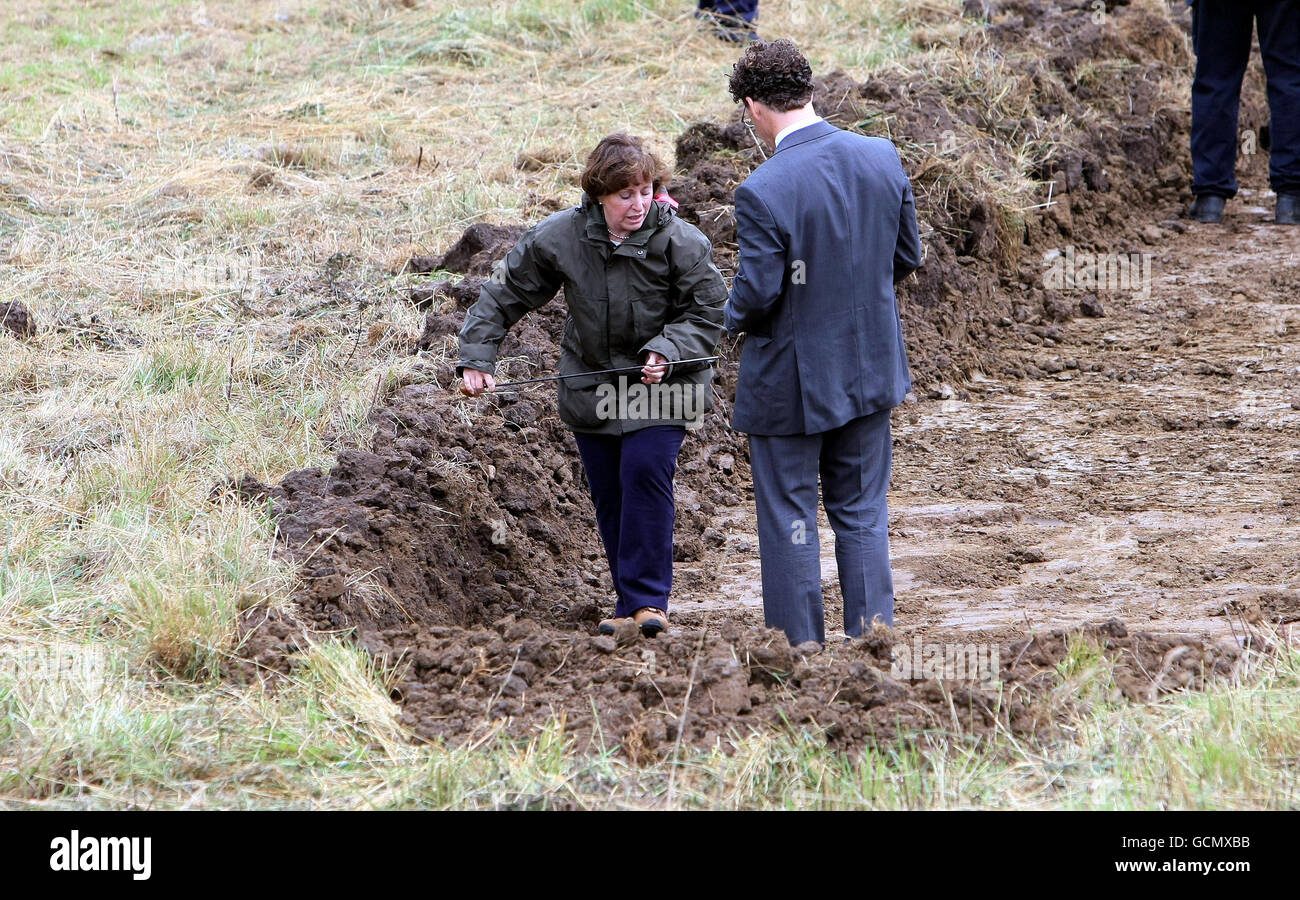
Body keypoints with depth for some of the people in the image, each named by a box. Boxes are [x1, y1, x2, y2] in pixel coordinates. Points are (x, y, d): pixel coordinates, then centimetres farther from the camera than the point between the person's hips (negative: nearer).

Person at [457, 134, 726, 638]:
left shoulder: (681, 242, -15)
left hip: (660, 386, -3)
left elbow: (707, 313, -7)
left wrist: (666, 352, -23)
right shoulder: (560, 237, -10)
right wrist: (476, 356, -7)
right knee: (608, 492, 5)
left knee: (645, 472, -19)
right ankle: (629, 602, 16)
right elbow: (505, 294, 0)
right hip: (590, 384, 3)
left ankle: (647, 598, -11)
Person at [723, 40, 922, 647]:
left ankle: (800, 649, 15)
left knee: (789, 523, 8)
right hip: (870, 368, 5)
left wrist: (733, 317, 2)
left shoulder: (762, 192, -24)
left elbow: (757, 295, -20)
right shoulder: (882, 158, -6)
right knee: (862, 514, 16)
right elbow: (907, 256, 4)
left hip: (790, 381, -5)